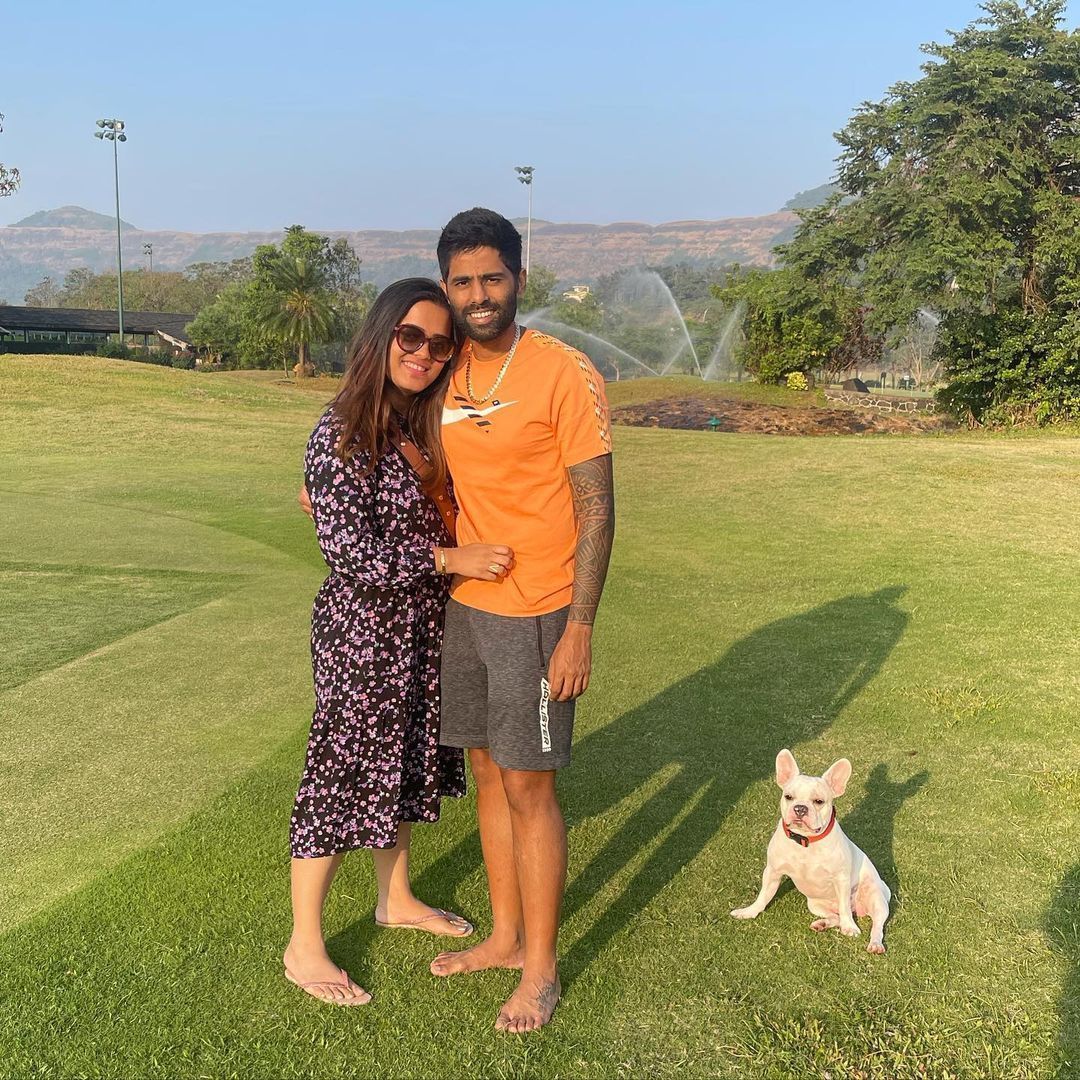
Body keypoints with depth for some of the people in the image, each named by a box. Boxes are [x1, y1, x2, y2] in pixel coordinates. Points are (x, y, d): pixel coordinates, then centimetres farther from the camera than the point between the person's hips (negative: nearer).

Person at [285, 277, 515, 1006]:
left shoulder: (431, 427, 4)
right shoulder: (341, 435, -18)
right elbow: (352, 552, -22)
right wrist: (452, 559, -22)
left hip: (424, 628, 7)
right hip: (362, 630, -7)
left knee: (405, 765, 20)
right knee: (341, 775, 3)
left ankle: (398, 898, 41)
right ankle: (305, 946, 20)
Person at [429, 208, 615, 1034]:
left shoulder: (565, 375, -14)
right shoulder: (448, 374, 6)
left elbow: (596, 508, -14)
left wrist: (580, 630, -17)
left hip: (534, 615, -6)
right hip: (465, 605, 7)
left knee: (529, 786, 2)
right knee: (488, 771, 16)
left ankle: (541, 969, 20)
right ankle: (506, 936, 34)